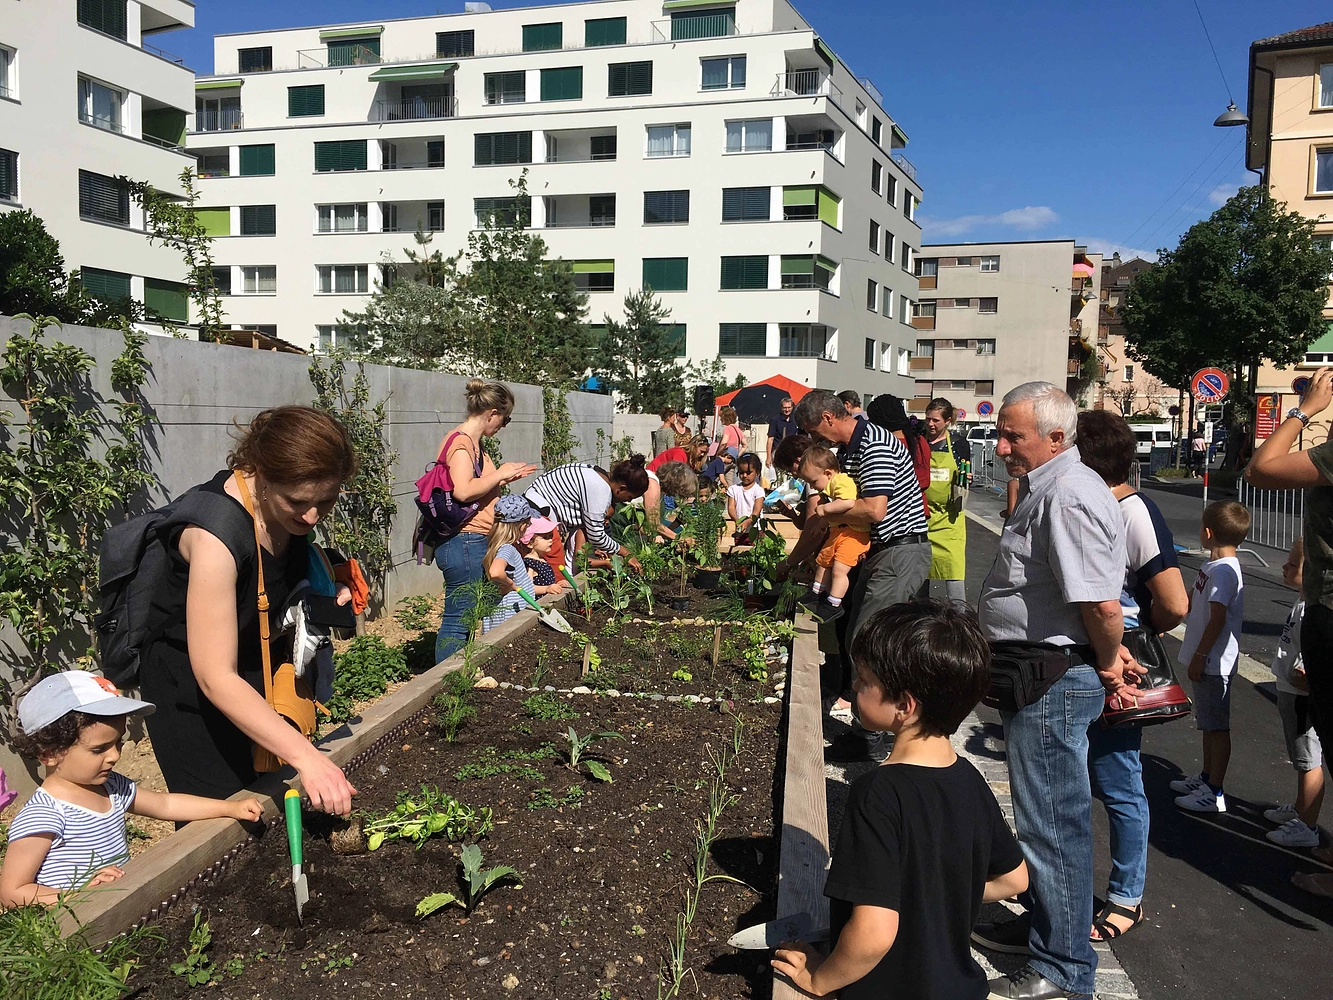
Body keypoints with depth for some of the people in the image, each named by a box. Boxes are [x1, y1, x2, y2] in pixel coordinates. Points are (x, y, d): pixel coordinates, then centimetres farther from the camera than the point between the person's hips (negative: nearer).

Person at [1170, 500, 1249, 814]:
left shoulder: (1223, 571, -21)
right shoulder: (1214, 566, 10)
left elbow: (1217, 620, -23)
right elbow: (1194, 604, 21)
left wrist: (1199, 656, -19)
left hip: (1213, 662, -10)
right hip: (1206, 661, 10)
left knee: (1217, 727, -1)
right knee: (1208, 724, 20)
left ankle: (1215, 793, 6)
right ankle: (1206, 777, 33)